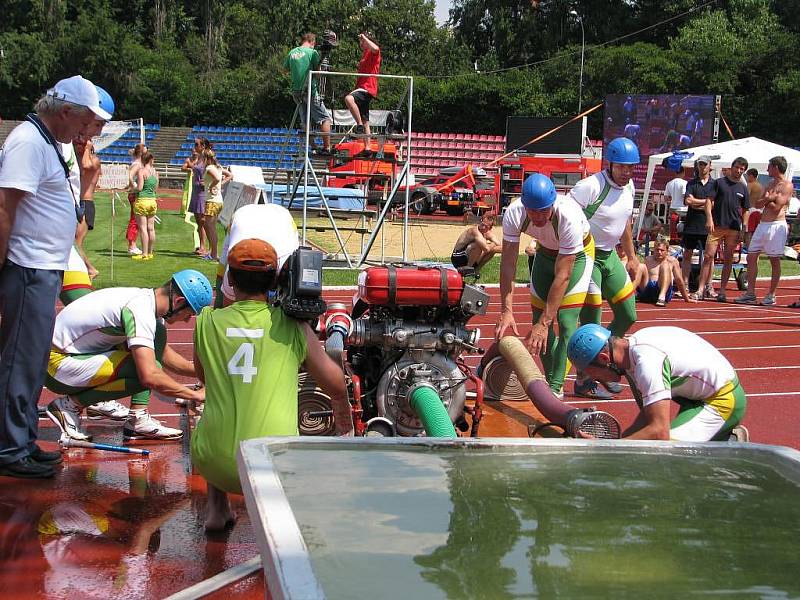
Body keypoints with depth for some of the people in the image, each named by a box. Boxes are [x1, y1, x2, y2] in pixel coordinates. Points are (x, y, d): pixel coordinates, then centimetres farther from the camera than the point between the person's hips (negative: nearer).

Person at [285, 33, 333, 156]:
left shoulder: (292, 53, 11)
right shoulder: (312, 52, -6)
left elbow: (285, 69, 22)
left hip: (296, 91, 6)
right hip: (310, 90, -6)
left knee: (306, 122, 12)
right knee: (324, 118, -1)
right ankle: (326, 148, -8)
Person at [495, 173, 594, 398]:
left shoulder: (569, 217, -41)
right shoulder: (514, 213, -31)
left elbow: (562, 276, -37)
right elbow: (508, 264, -27)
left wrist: (544, 323, -38)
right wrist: (506, 311, -35)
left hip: (578, 253, -4)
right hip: (545, 250, 4)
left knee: (566, 322, -14)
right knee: (539, 316, 3)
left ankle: (556, 387, -9)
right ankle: (550, 378, 18)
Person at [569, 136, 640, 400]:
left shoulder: (628, 187, 5)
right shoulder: (591, 186, -22)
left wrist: (632, 257, 22)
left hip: (610, 255, 9)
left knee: (628, 316, 12)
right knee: (591, 324, -4)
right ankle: (583, 381, 11)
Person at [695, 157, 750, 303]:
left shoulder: (743, 188, 11)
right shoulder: (719, 182, 5)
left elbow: (745, 211, 13)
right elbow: (710, 202, 1)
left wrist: (743, 231, 7)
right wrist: (710, 220, -10)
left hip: (734, 228, 2)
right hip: (717, 225, -2)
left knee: (728, 260, 4)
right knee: (708, 256, -9)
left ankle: (722, 291, 10)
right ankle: (701, 289, -8)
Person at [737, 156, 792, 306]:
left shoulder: (786, 185, -7)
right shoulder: (771, 184, 19)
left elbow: (776, 207, -16)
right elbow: (757, 204, 13)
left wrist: (765, 200, 0)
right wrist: (768, 198, -5)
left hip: (776, 225, -8)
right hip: (762, 224, 8)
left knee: (774, 261, -1)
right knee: (751, 257, 4)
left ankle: (771, 295, 6)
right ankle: (750, 294, 7)